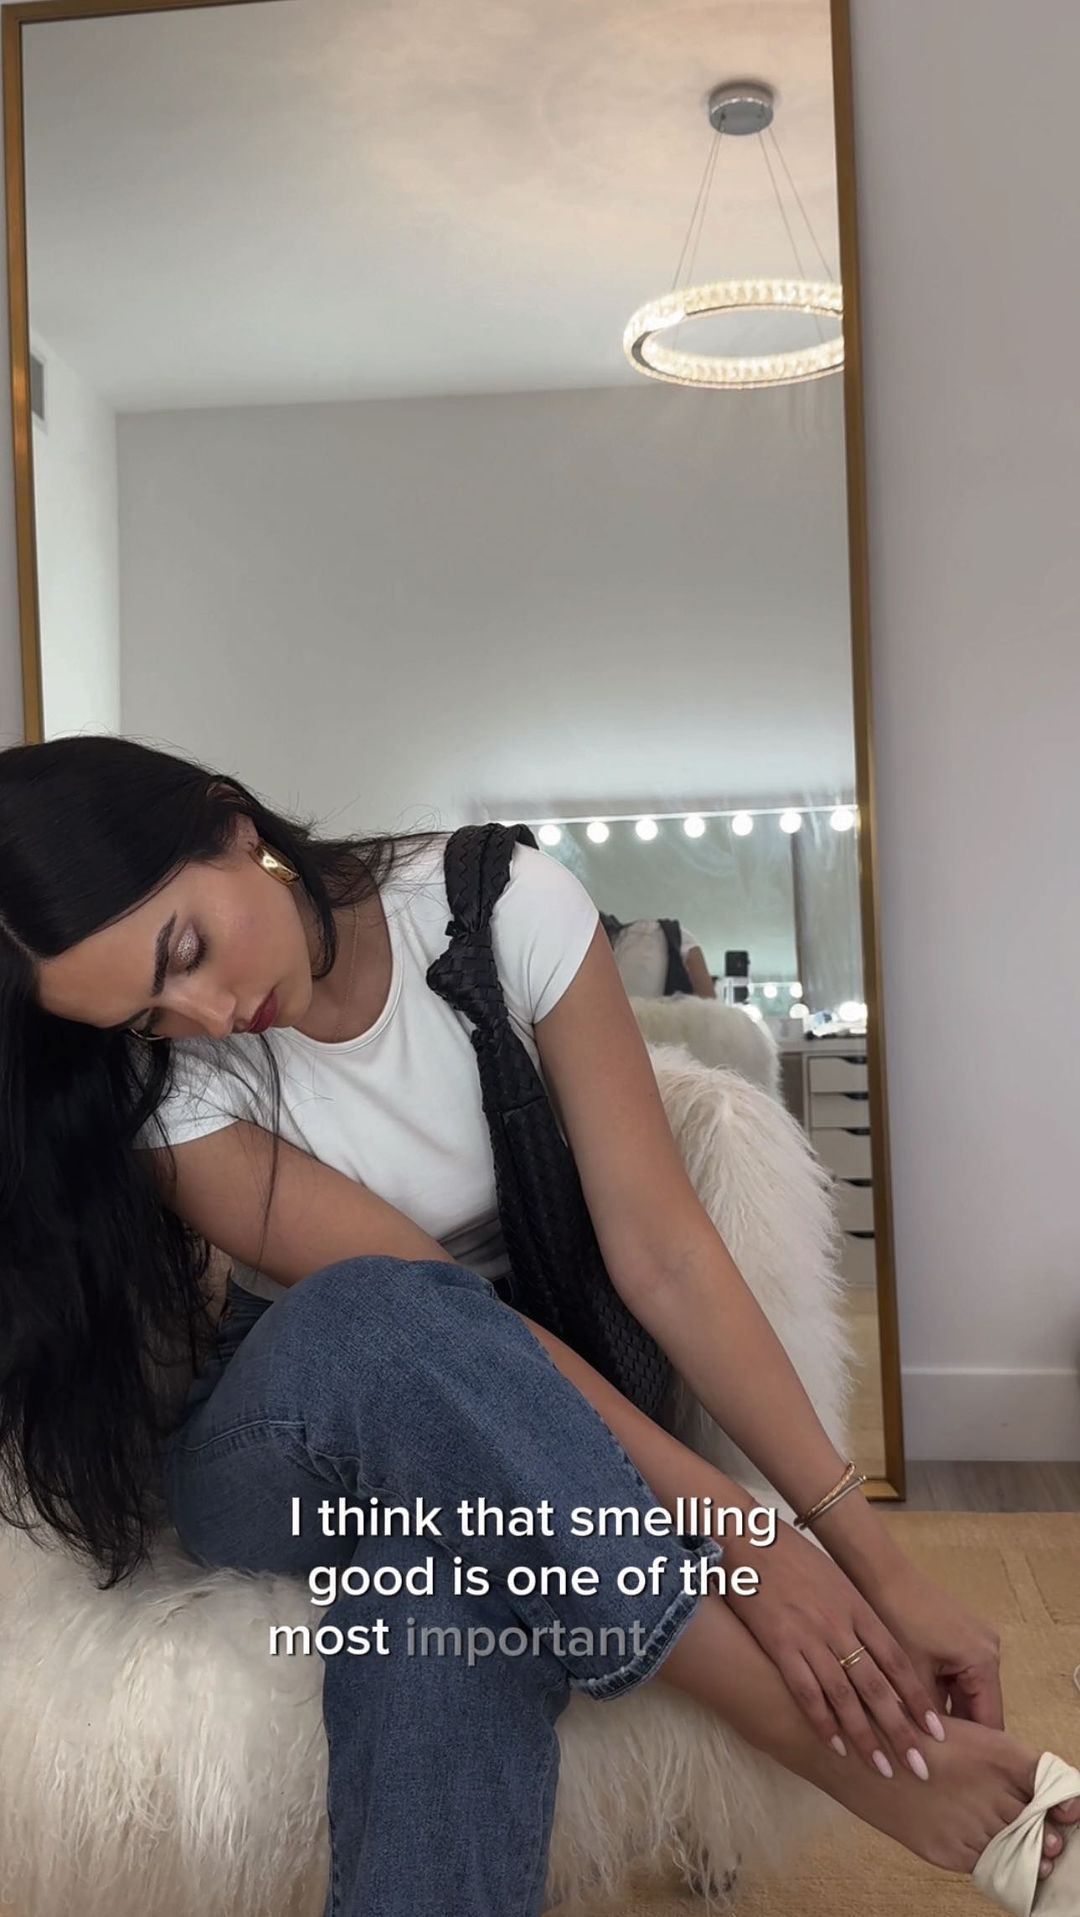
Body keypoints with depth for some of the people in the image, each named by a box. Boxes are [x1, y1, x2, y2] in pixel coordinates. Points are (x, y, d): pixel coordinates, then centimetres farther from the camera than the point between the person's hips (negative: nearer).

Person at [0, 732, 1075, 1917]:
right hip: (284, 1433, 1)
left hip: (517, 1425, 0)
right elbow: (411, 1309, -26)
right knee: (375, 1326, -38)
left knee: (439, 1590, -39)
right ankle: (841, 1747, -30)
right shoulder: (165, 1091, -18)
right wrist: (735, 1529, -31)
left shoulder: (501, 905, -18)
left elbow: (662, 1251, -20)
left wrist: (875, 1557, -23)